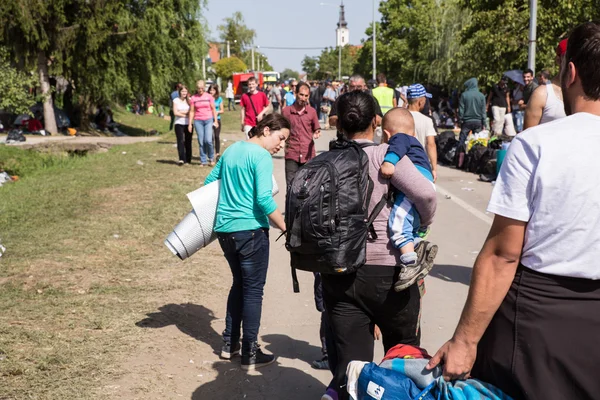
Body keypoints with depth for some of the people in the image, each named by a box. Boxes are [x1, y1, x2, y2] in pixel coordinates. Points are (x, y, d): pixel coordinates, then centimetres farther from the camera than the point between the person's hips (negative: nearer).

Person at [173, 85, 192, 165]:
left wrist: (181, 112, -8)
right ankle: (181, 159, -18)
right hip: (179, 123, -2)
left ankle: (188, 159, 13)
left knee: (188, 142, 4)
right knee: (180, 141, -12)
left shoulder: (189, 100, 7)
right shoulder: (176, 100, 4)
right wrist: (186, 115, -4)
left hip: (188, 123, 2)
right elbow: (175, 113, -4)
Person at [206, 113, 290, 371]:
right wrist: (286, 228, -14)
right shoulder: (261, 156, -12)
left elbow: (210, 181, 21)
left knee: (239, 283, 22)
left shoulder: (231, 150, 13)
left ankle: (229, 344, 27)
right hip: (250, 230, -8)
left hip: (224, 229, 8)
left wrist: (211, 213, 31)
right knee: (253, 290, 2)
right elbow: (264, 199, -21)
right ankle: (250, 354, 7)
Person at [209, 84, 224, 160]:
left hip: (217, 119, 2)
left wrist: (217, 112, -10)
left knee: (217, 136, 2)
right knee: (211, 136, -9)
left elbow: (222, 110, 8)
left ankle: (218, 153, 11)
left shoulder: (219, 99, 5)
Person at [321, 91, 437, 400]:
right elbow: (425, 193, -20)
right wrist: (425, 223, 0)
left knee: (351, 359, 6)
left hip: (337, 273, 3)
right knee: (405, 354, 18)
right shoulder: (386, 155, -9)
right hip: (386, 271, -3)